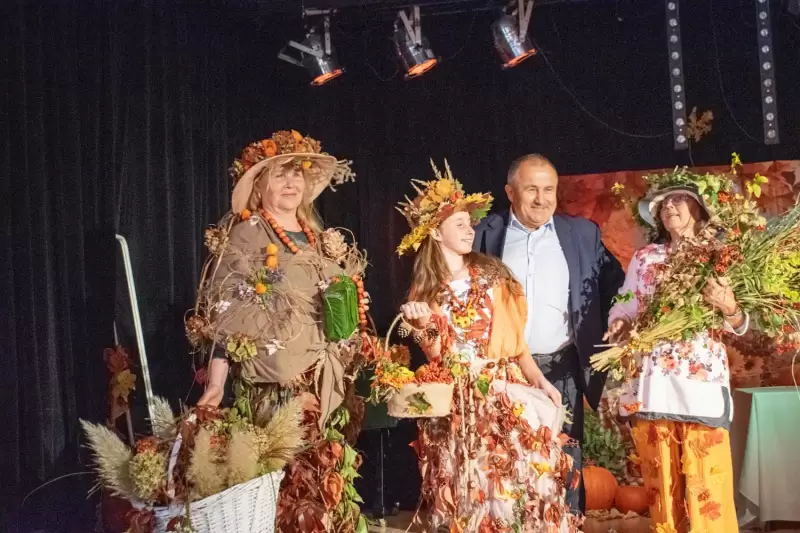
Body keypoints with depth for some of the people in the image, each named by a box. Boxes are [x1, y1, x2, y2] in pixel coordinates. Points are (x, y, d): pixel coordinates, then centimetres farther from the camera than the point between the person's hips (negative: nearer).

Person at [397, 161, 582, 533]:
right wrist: (422, 325, -21)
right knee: (470, 483, -4)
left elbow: (514, 336, 7)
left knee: (521, 472, -13)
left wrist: (538, 379, -3)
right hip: (457, 401, -1)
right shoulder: (424, 290, 3)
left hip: (505, 389, 2)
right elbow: (438, 356, -3)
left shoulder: (491, 274, 7)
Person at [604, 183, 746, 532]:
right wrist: (620, 325, -11)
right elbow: (625, 309, 11)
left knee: (707, 489, -4)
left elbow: (740, 327, 2)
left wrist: (729, 309, -19)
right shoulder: (644, 258, 13)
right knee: (661, 484, 8)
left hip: (702, 383, -2)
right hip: (651, 384, 2)